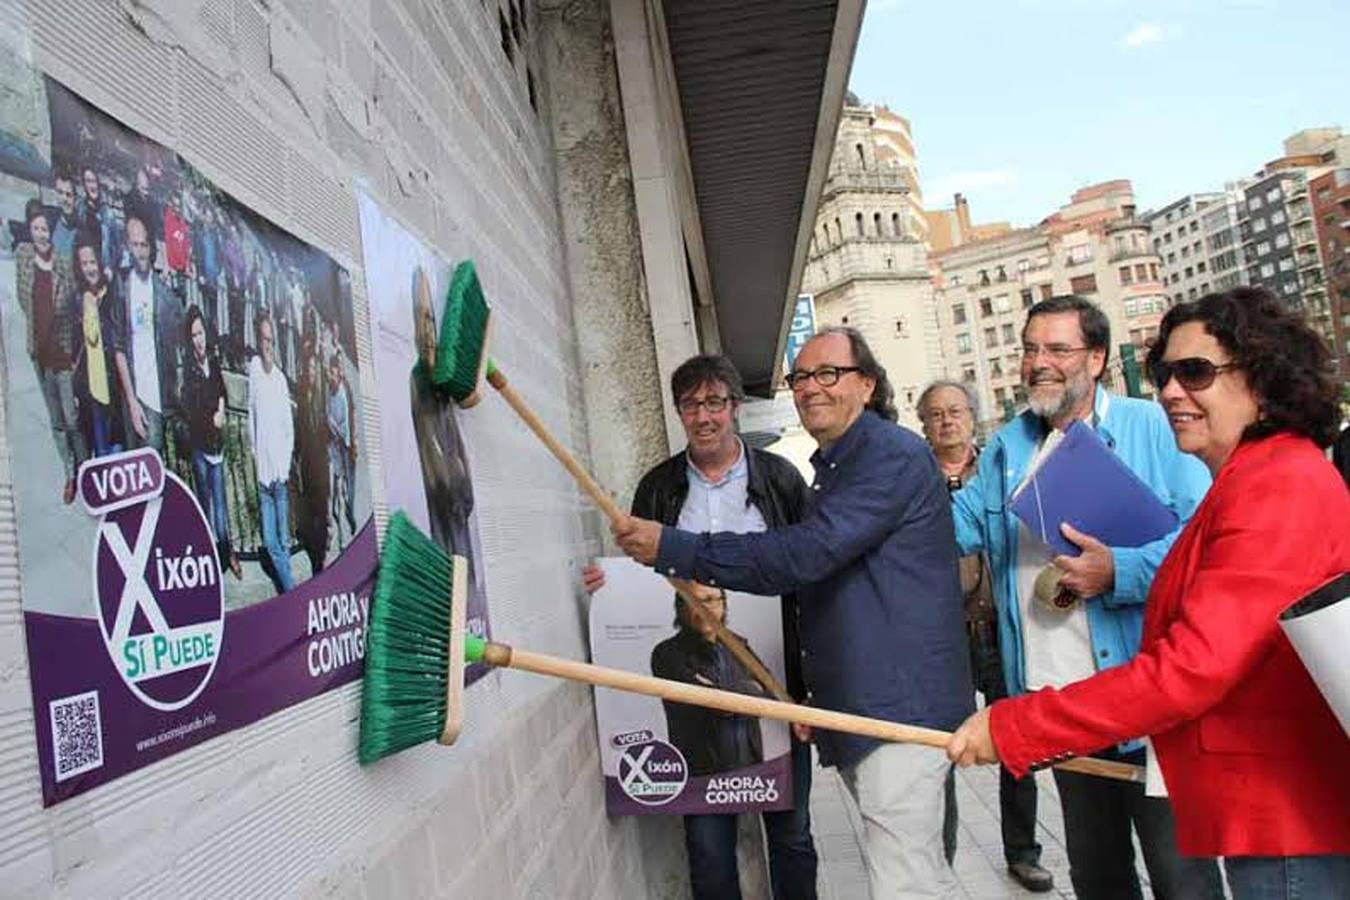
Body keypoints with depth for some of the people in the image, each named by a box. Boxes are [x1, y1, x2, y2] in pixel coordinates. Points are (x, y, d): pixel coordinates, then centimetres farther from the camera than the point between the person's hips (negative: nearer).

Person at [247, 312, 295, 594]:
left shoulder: (281, 378, 7)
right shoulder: (253, 369, -2)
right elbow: (250, 415, -1)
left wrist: (286, 463, 3)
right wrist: (255, 453, -4)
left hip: (281, 472, 2)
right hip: (262, 471, -2)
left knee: (283, 539, 6)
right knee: (269, 541, 0)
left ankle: (289, 590, 18)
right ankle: (290, 589, 13)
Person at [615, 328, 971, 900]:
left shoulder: (894, 456, -13)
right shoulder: (832, 468, 19)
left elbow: (805, 554, -23)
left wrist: (671, 549, -21)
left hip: (899, 706, -10)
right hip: (856, 709, 10)